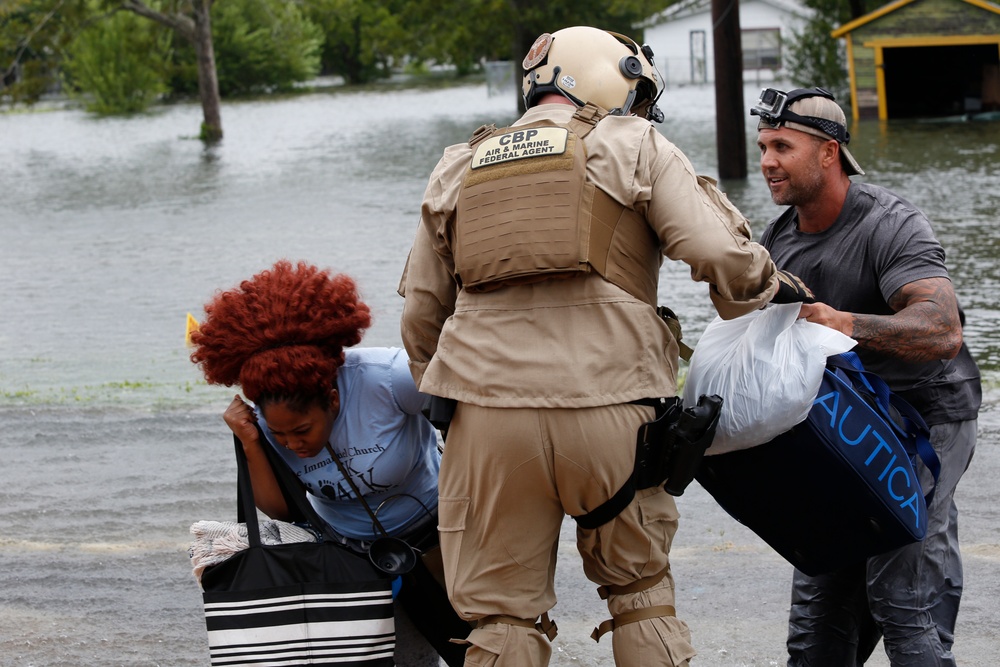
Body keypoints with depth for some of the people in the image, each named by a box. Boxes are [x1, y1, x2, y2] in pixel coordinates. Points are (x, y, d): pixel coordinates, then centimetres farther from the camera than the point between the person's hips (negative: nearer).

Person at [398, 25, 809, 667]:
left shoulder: (458, 170, 20)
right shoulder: (635, 149, 8)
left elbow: (421, 313, 23)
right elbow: (717, 251, -5)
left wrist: (443, 394, 36)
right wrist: (772, 287, 14)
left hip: (488, 419, 2)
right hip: (608, 413, -2)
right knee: (641, 589, 17)